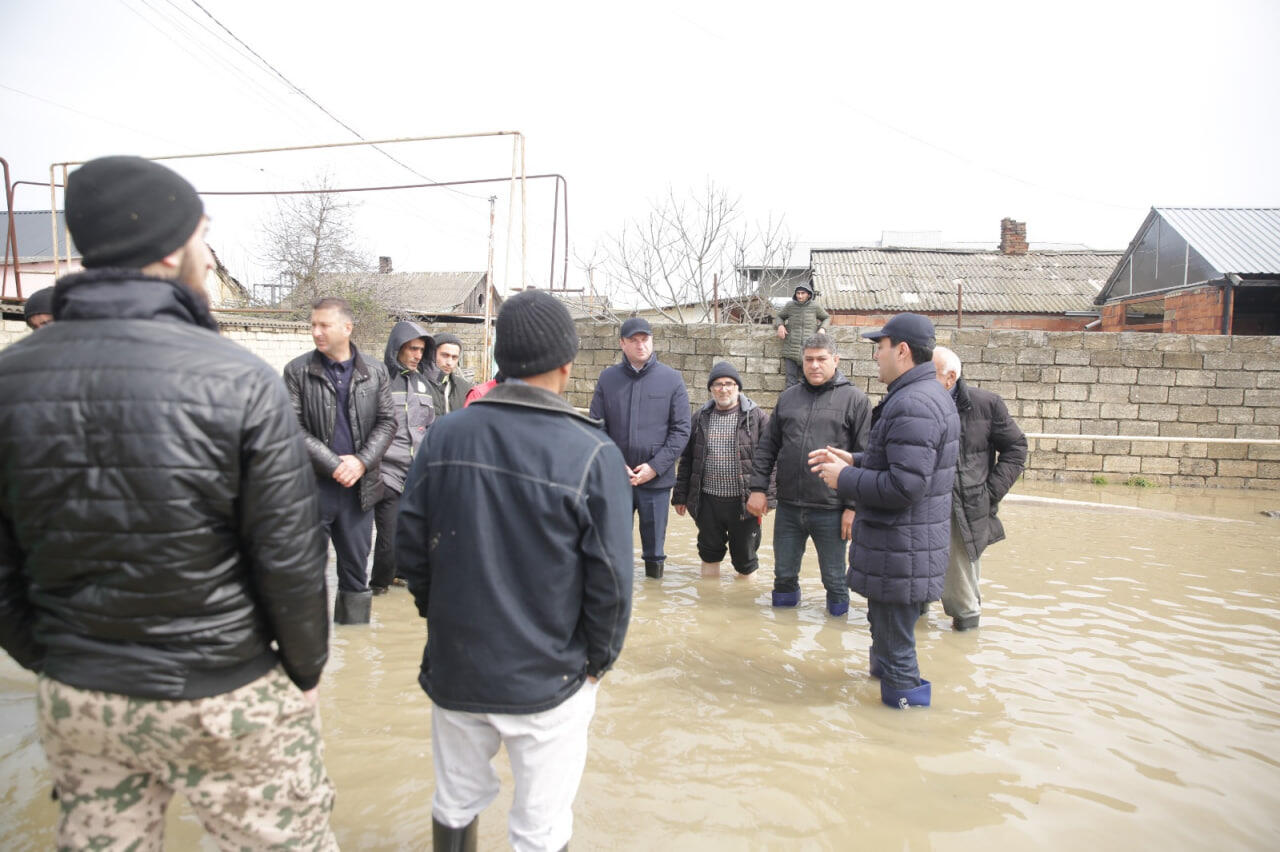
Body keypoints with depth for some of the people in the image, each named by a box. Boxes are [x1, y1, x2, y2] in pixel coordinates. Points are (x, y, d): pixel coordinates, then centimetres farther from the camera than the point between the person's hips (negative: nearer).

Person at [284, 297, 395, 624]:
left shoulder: (375, 373, 5)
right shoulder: (297, 371, -1)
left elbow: (386, 422, 3)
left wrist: (361, 461, -11)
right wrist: (333, 464, -14)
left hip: (359, 487, 2)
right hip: (312, 487, -2)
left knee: (356, 573, 11)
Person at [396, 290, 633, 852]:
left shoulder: (445, 436, -8)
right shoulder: (593, 454, -17)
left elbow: (409, 548, -1)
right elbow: (610, 579, -15)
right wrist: (599, 658, 2)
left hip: (454, 668, 4)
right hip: (547, 679, -3)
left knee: (455, 804, 24)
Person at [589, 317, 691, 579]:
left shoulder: (672, 379, 0)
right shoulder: (608, 378, 3)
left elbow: (681, 430, -2)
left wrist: (655, 466, -10)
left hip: (657, 479, -1)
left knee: (654, 545, 10)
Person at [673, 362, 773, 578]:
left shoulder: (756, 417, -3)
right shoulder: (701, 419, 8)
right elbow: (686, 460, 12)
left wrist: (768, 496, -14)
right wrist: (680, 495, 10)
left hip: (744, 502, -3)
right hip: (708, 501, 3)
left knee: (745, 556, 10)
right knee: (709, 552, 16)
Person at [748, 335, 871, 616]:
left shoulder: (855, 400, -2)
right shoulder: (788, 398, 11)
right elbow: (767, 446, 13)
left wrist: (853, 506, -9)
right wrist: (758, 487, 5)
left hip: (831, 511, -3)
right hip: (788, 508, 4)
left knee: (834, 578, 11)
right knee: (784, 574, 15)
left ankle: (838, 612, 35)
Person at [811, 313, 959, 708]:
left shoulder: (913, 405, -24)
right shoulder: (926, 395, 13)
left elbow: (905, 486, -30)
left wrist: (845, 478, -17)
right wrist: (854, 460, 12)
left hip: (901, 552, -11)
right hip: (902, 544, 11)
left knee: (894, 643, 2)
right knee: (886, 625, 27)